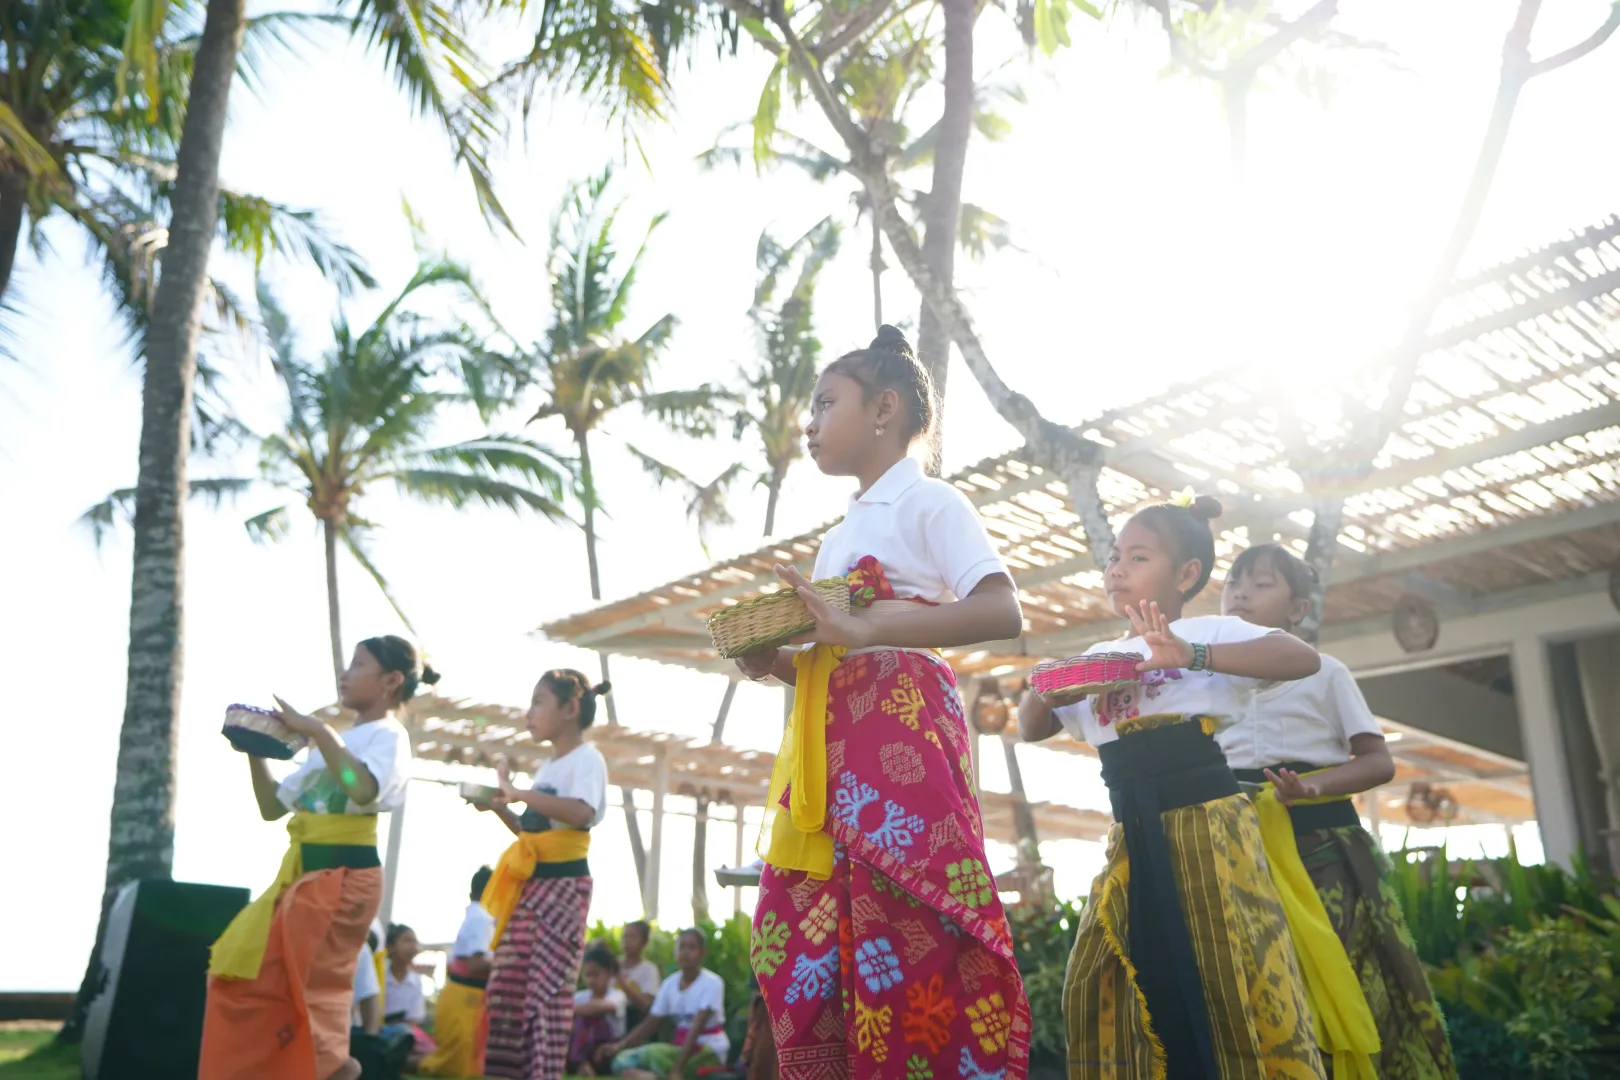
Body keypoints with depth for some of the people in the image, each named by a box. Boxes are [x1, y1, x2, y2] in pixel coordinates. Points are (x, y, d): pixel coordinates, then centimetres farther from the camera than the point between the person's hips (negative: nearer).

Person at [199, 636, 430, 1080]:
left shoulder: (388, 736, -7)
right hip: (302, 872, 9)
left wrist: (319, 731, -27)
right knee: (245, 973, 11)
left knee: (302, 987, -6)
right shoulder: (335, 741, 18)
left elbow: (363, 790, -30)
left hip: (343, 875, -9)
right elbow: (272, 806, 20)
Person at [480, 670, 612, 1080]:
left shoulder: (586, 758, -9)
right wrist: (500, 807, 10)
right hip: (530, 885, 9)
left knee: (546, 985, -10)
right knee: (508, 984, 9)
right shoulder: (548, 766, 17)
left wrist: (520, 793, -28)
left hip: (562, 885, -9)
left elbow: (582, 814, -29)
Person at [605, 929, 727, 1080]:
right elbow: (649, 1024, 3)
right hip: (681, 1047, 7)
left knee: (654, 1052, -33)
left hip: (710, 1050, -7)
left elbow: (696, 1028, -23)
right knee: (623, 1060, -13)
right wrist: (620, 1046, -13)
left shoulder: (712, 983, -14)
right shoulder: (670, 983, 5)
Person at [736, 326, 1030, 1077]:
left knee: (906, 934, -13)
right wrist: (776, 661, 3)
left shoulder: (928, 502, 1)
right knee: (797, 933, 3)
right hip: (830, 741, 8)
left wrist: (863, 629, -22)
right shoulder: (843, 532, 24)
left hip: (902, 727, -8)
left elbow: (1002, 613, -14)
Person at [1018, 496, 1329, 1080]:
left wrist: (1192, 655, -30)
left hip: (1206, 819, -6)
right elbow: (1032, 727, 20)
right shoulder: (1098, 658, 16)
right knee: (1103, 986, 6)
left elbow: (1304, 658, -17)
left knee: (1229, 978, -5)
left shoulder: (1208, 631, -1)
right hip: (1134, 837, 6)